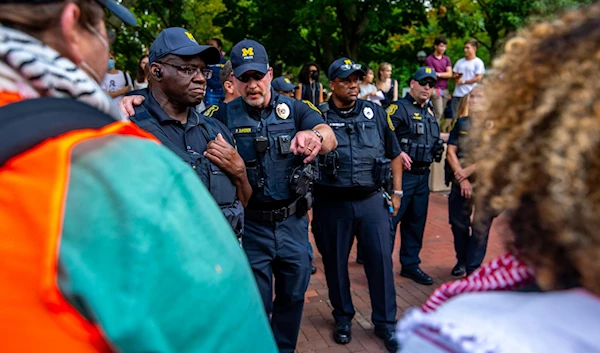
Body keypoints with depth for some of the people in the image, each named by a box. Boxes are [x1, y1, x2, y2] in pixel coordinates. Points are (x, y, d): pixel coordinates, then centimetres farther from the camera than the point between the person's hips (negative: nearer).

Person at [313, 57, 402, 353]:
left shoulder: (375, 112, 4)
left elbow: (394, 154, 13)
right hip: (332, 204, -1)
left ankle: (385, 323, 20)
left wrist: (397, 192, 11)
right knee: (335, 263, 11)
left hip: (372, 201, 2)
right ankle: (343, 318, 32)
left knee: (381, 260, 4)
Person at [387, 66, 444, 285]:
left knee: (416, 222, 14)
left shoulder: (429, 113, 18)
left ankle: (410, 265, 25)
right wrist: (398, 153, -32)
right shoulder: (399, 108, -9)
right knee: (390, 219, -5)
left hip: (423, 175, 8)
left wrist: (438, 146, 12)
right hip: (403, 173, -8)